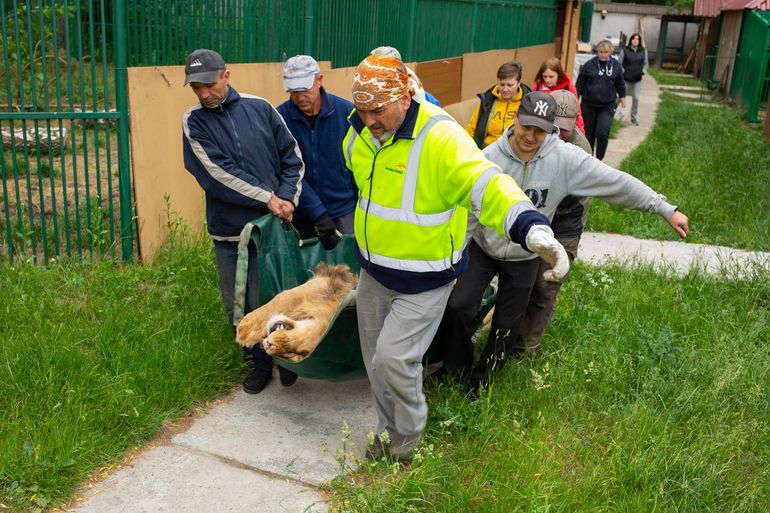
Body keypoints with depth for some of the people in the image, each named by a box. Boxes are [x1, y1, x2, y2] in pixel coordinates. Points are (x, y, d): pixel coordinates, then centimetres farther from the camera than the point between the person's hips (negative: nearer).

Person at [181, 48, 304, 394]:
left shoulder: (260, 109, 1)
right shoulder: (194, 121, -1)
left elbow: (293, 160, 4)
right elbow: (216, 174, -13)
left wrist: (287, 198, -11)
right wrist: (268, 199, -15)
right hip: (228, 232, 1)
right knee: (237, 307, 10)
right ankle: (259, 364, 31)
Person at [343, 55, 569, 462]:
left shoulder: (440, 138, -27)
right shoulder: (359, 134, -4)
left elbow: (487, 187, -40)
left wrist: (533, 230, -56)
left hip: (424, 281, -7)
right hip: (373, 271, 7)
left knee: (393, 357, -9)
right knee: (376, 360, 17)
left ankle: (409, 437, 21)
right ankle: (389, 431, 41)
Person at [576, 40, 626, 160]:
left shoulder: (616, 65, 0)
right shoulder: (589, 65, -5)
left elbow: (620, 84, 14)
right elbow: (580, 83, 3)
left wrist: (622, 97, 23)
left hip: (607, 106, 0)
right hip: (589, 105, 1)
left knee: (603, 132, -14)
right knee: (589, 133, 10)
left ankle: (599, 159, 5)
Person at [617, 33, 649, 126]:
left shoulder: (643, 51, 5)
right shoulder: (624, 50, -4)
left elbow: (646, 63, 12)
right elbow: (619, 63, -3)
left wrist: (643, 71, -4)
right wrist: (623, 72, -14)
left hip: (637, 79, 2)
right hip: (625, 78, -2)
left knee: (636, 98, 0)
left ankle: (633, 117, 12)